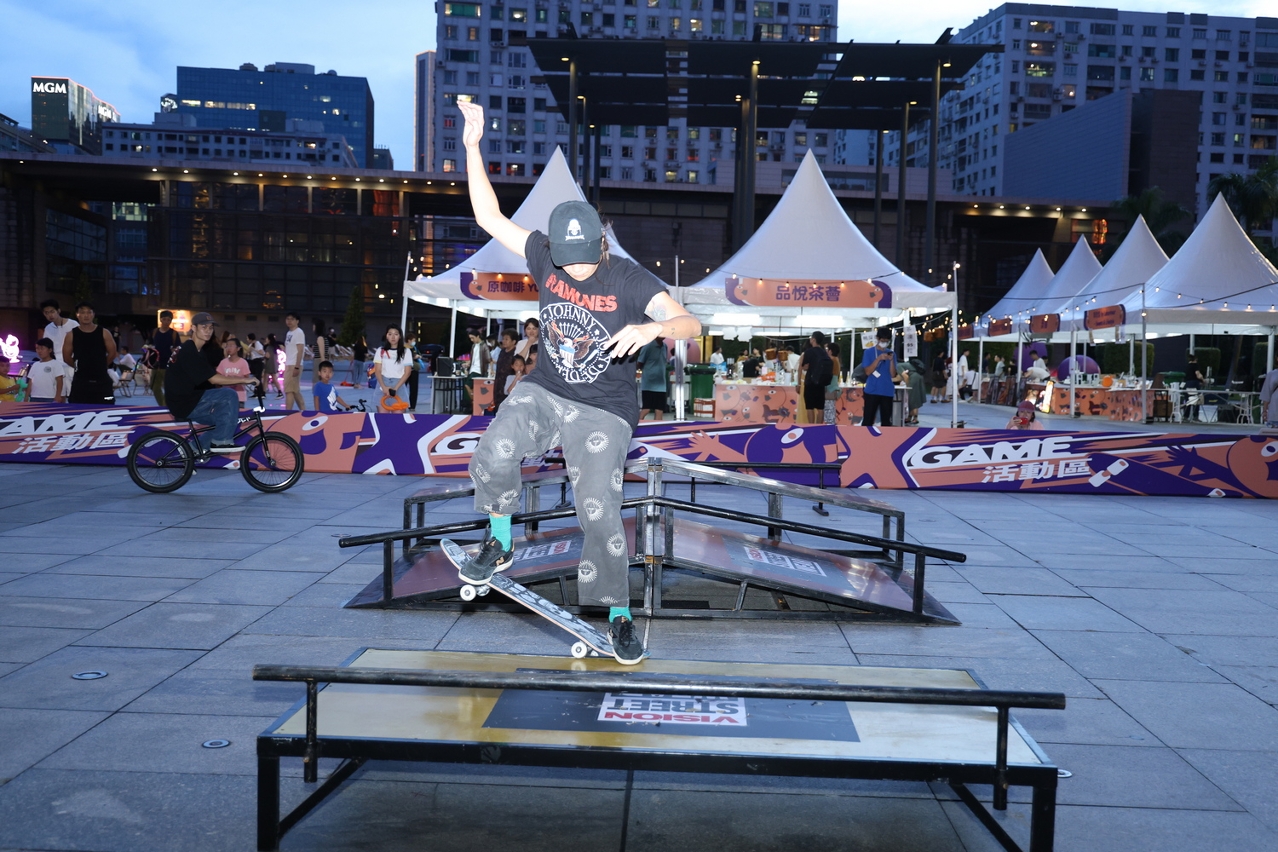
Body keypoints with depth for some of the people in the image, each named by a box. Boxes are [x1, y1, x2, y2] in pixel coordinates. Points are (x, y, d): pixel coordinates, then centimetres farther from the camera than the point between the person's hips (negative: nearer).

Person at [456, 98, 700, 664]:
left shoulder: (629, 280, -15)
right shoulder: (545, 257, -3)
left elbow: (690, 324, -25)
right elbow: (490, 217, 1)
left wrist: (652, 327, -48)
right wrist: (473, 146, -7)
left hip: (602, 411, -3)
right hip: (545, 391, 3)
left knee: (599, 512, -8)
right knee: (494, 454, -24)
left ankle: (619, 615, 11)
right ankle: (500, 545, 3)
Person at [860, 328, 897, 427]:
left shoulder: (891, 354, 8)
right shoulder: (869, 352, 0)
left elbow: (893, 375, 3)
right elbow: (868, 372, -8)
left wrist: (891, 360, -12)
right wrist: (879, 359, -17)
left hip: (887, 392, 3)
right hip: (872, 391, -3)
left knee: (886, 420, 7)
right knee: (868, 419, -3)